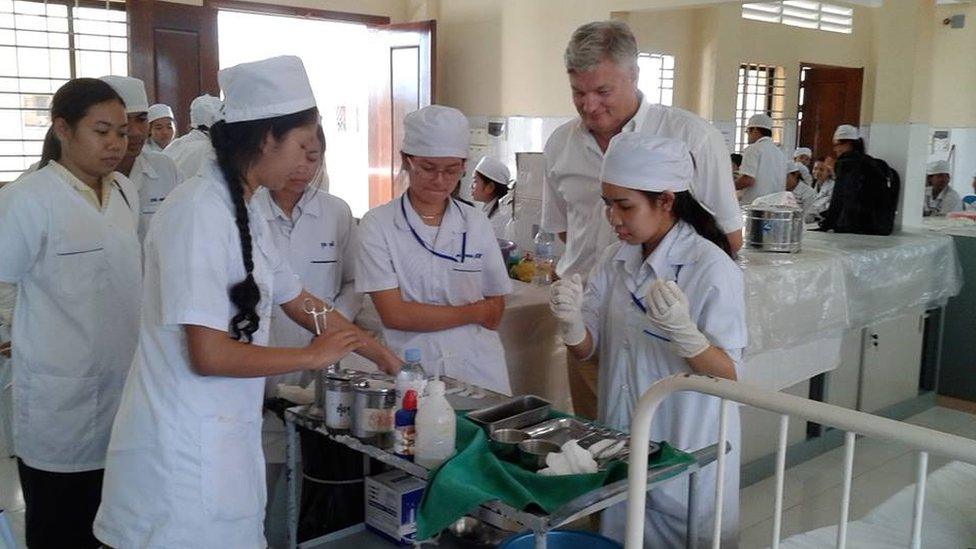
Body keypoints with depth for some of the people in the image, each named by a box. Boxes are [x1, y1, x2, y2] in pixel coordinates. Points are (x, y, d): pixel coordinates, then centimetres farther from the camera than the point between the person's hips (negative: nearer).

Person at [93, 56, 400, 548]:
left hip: (224, 441, 8)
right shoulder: (199, 211, -19)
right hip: (184, 452, -8)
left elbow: (299, 301, 19)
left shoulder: (244, 213, 8)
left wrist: (384, 357, 22)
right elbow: (208, 354, -24)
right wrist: (314, 356, -10)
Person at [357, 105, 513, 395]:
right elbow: (393, 314, -8)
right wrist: (473, 312, -1)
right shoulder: (377, 225, -1)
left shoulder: (476, 223, 7)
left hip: (477, 371, 2)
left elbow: (495, 312, 10)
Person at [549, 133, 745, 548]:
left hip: (688, 452, -5)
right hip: (621, 444, 6)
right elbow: (587, 348, 3)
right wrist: (571, 322, -18)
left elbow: (728, 374, -16)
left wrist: (682, 331, -34)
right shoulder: (615, 260, 1)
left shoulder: (711, 266, -17)